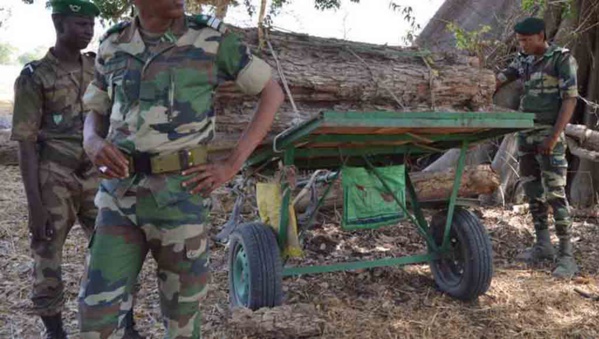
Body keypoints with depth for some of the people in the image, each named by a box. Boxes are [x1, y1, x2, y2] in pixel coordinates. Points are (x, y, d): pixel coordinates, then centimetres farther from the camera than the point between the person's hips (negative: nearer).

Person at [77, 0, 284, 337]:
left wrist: (233, 164, -8)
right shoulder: (114, 44, 7)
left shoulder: (212, 38, -4)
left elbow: (273, 92, 1)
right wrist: (94, 144, -8)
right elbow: (95, 115, 18)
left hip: (180, 197, -3)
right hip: (120, 196, 4)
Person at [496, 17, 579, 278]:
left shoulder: (563, 59, -8)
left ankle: (566, 256, -2)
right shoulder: (524, 60, 11)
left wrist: (554, 137, -20)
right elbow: (499, 80, 8)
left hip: (549, 134, -7)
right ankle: (543, 246, 22)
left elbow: (570, 100, -13)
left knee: (554, 193, -9)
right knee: (532, 190, 10)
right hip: (526, 133, 7)